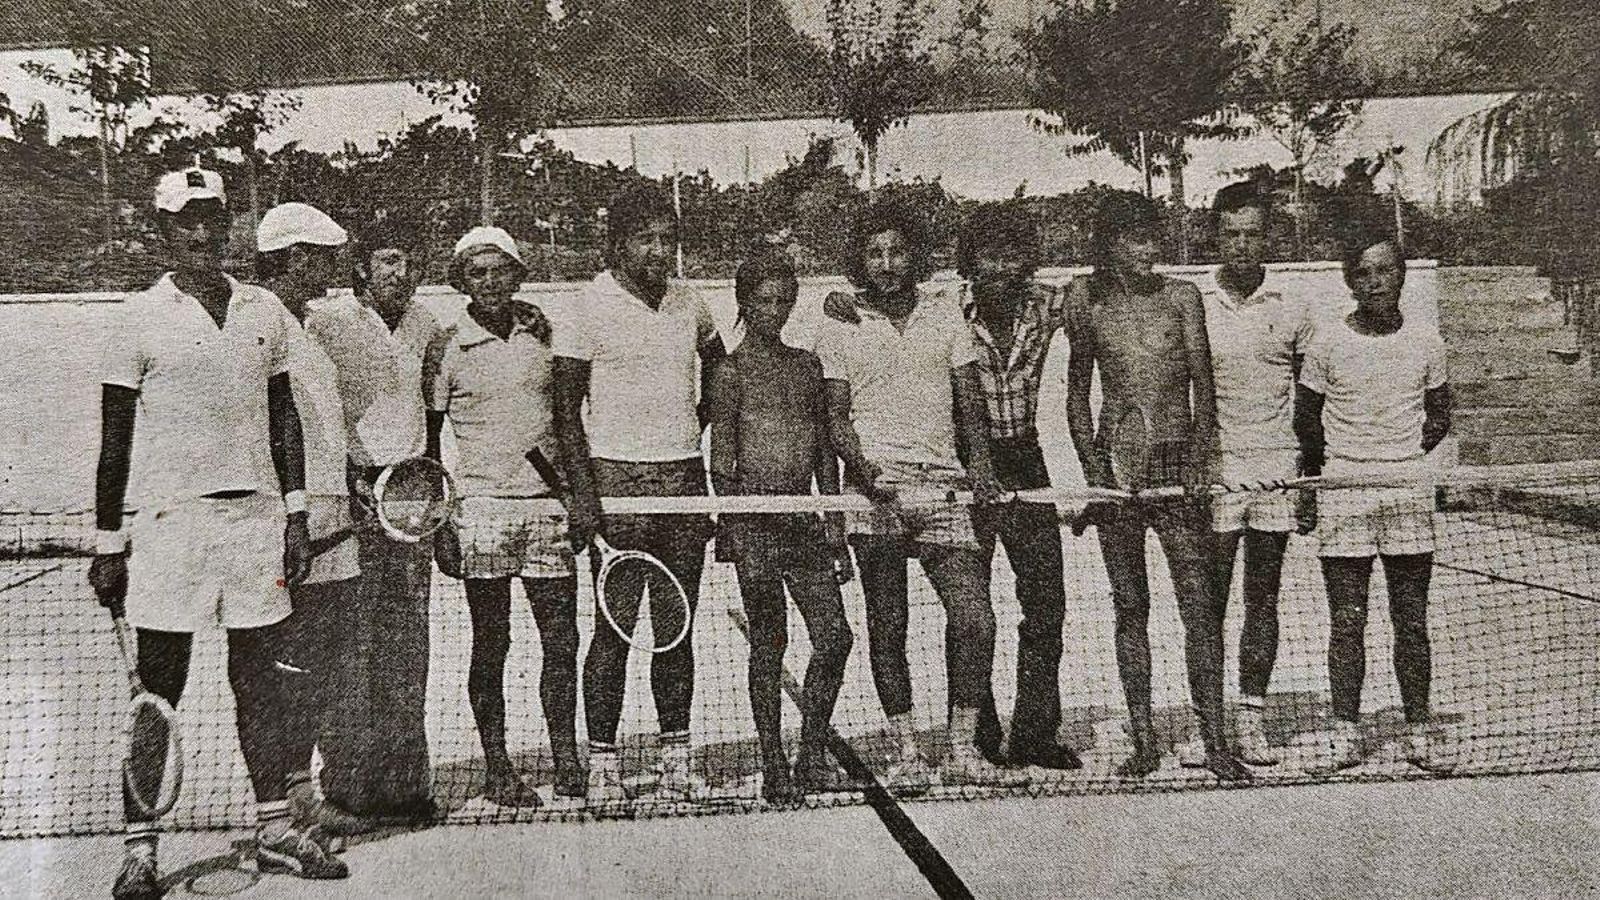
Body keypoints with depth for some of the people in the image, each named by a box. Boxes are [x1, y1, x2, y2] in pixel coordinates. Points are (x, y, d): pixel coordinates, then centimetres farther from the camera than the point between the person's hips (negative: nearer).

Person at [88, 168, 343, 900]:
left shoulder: (266, 311, 10)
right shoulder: (142, 317, -1)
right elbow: (115, 439, 0)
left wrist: (296, 514, 9)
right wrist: (108, 544, -2)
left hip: (256, 512, 3)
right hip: (170, 517, -3)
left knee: (260, 673, 8)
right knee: (158, 685, 1)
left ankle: (275, 829, 17)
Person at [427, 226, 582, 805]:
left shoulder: (542, 331, 8)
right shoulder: (448, 347, -1)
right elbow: (426, 439, 3)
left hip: (547, 502, 3)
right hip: (480, 505, -2)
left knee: (561, 640, 3)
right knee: (490, 645, 5)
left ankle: (566, 759, 15)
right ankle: (497, 769, 14)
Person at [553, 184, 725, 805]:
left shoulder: (689, 303, 9)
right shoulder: (590, 306, -5)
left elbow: (717, 368, 28)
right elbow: (566, 408, -5)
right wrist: (582, 492, -12)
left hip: (685, 476, 5)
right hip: (617, 478, -5)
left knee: (678, 625, 8)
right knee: (614, 626, -2)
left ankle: (676, 756, 17)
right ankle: (602, 761, 8)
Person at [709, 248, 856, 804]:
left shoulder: (807, 365, 13)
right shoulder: (733, 371, -3)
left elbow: (824, 453, 15)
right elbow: (722, 465, -6)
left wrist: (835, 529, 11)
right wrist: (739, 538, -12)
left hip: (803, 519, 5)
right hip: (754, 521, -5)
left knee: (836, 636, -1)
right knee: (769, 643, 2)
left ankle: (811, 756, 14)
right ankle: (774, 769, 12)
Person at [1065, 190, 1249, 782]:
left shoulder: (1181, 296, 4)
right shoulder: (1086, 299, 6)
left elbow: (1203, 385, 0)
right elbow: (1077, 392, 11)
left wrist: (1200, 459, -12)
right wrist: (1093, 468, 2)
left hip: (1178, 461, -1)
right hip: (1116, 461, 1)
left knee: (1200, 605, -5)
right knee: (1130, 607, 6)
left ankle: (1214, 741, 2)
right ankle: (1143, 740, 14)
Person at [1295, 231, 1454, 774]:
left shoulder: (1426, 343, 4)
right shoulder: (1327, 344, -1)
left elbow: (1439, 417, 15)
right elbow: (1305, 419, 9)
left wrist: (1400, 459, 10)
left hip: (1409, 495, 2)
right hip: (1341, 499, -1)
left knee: (1412, 621, 6)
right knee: (1347, 621, 2)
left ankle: (1418, 733, 15)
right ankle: (1346, 734, 9)